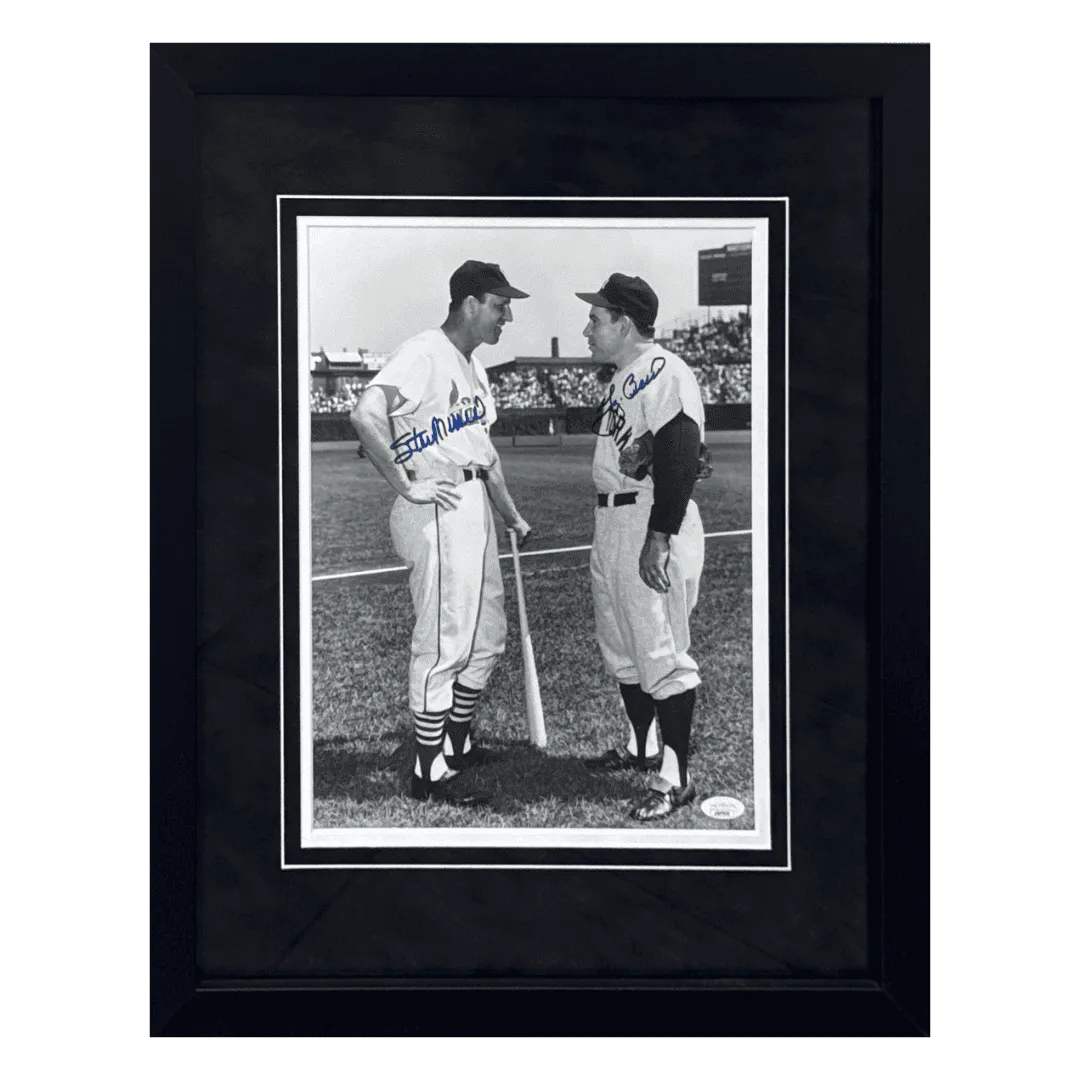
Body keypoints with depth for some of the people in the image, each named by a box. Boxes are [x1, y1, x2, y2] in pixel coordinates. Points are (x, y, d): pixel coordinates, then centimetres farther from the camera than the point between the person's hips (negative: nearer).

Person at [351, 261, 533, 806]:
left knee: (486, 636, 18)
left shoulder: (473, 368, 18)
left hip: (475, 508, 10)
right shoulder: (423, 353, -13)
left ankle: (458, 742, 35)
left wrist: (512, 516, 26)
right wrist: (407, 487, -22)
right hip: (439, 513, -10)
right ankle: (430, 771, 6)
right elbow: (365, 415, -27)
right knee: (444, 644, -4)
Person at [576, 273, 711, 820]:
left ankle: (675, 777, 0)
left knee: (662, 651, -7)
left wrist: (657, 539, -25)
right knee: (621, 647, 18)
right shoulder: (622, 379, 18)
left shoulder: (665, 373, -14)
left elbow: (677, 462, -22)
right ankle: (642, 746, 34)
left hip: (655, 522, -11)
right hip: (611, 522, 11)